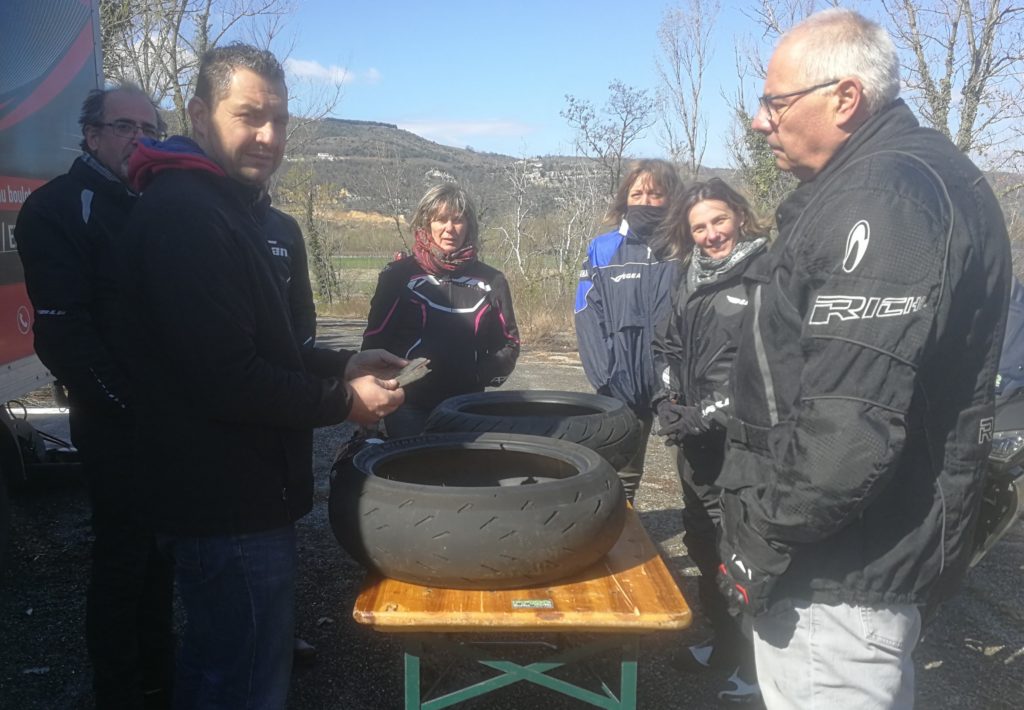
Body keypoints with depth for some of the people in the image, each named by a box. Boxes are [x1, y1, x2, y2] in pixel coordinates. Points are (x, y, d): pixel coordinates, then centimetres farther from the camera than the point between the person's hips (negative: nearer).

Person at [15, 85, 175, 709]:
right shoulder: (58, 207, -5)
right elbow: (63, 330, -14)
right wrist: (127, 401, -15)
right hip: (115, 421, -6)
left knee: (161, 548, 13)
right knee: (124, 554, 2)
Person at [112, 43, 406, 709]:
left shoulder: (225, 206, 14)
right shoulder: (183, 216, -20)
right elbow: (228, 379, -26)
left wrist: (341, 365, 7)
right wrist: (342, 401, -14)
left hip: (224, 495, 11)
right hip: (232, 503, -11)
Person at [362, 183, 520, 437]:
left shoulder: (490, 280, 4)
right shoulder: (399, 275, -1)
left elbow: (508, 342, 11)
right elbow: (375, 341, 1)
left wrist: (483, 374, -6)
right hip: (409, 409, -2)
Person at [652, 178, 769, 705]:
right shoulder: (693, 278, 13)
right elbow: (666, 344, 22)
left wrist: (705, 415, -18)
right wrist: (668, 400, 5)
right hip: (697, 439, 8)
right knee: (703, 543, 18)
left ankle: (755, 665, 17)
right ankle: (724, 645, 37)